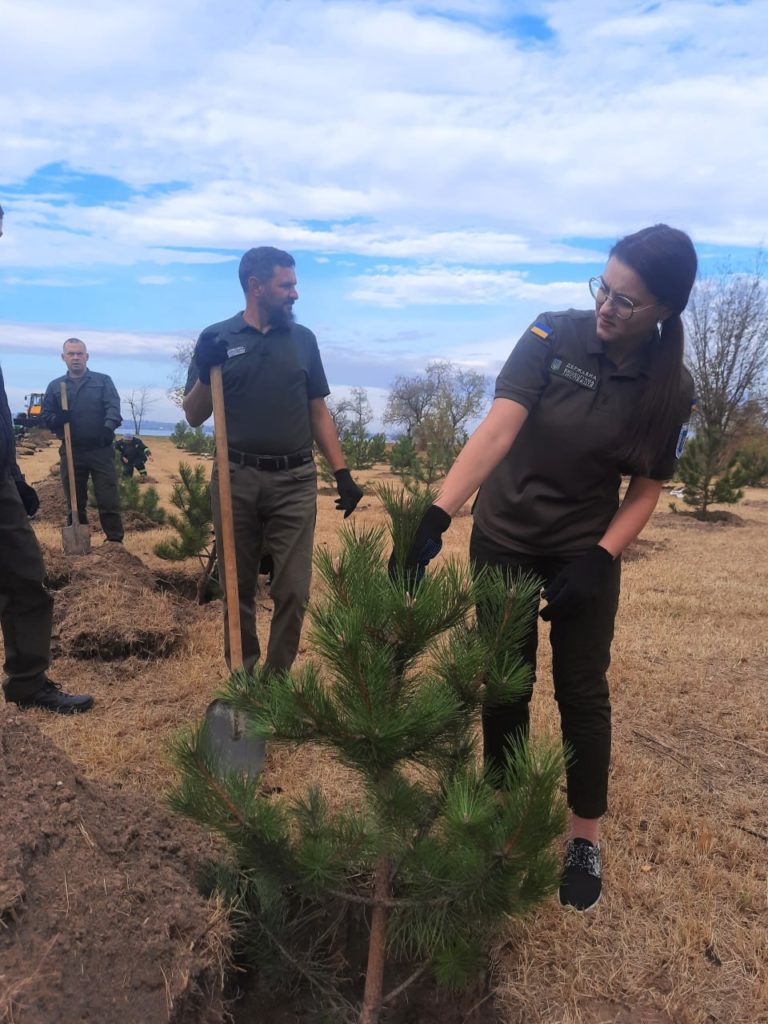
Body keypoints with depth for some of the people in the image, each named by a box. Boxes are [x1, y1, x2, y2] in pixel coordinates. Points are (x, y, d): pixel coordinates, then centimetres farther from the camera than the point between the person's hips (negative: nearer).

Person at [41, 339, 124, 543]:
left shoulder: (103, 381, 7)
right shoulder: (55, 386, 13)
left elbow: (113, 406, -7)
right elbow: (45, 415, 12)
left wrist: (109, 426, -28)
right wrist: (57, 419, -13)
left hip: (101, 451, -2)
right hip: (71, 452, 3)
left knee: (108, 500, -5)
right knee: (75, 502, 8)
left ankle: (115, 543, 1)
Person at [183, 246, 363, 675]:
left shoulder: (303, 338, 8)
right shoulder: (217, 338, 3)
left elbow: (318, 412, 10)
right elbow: (194, 417, 4)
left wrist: (342, 472, 2)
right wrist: (207, 372, -14)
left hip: (295, 481, 1)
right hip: (236, 479, -1)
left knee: (293, 591, 1)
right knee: (239, 588, 10)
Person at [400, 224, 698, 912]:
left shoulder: (672, 387, -10)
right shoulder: (554, 337, -17)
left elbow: (646, 489, -3)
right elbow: (497, 428, -29)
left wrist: (601, 559, -17)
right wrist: (437, 515, -40)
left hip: (586, 555, 1)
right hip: (503, 543, 0)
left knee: (582, 693, 7)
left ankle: (586, 839, 29)